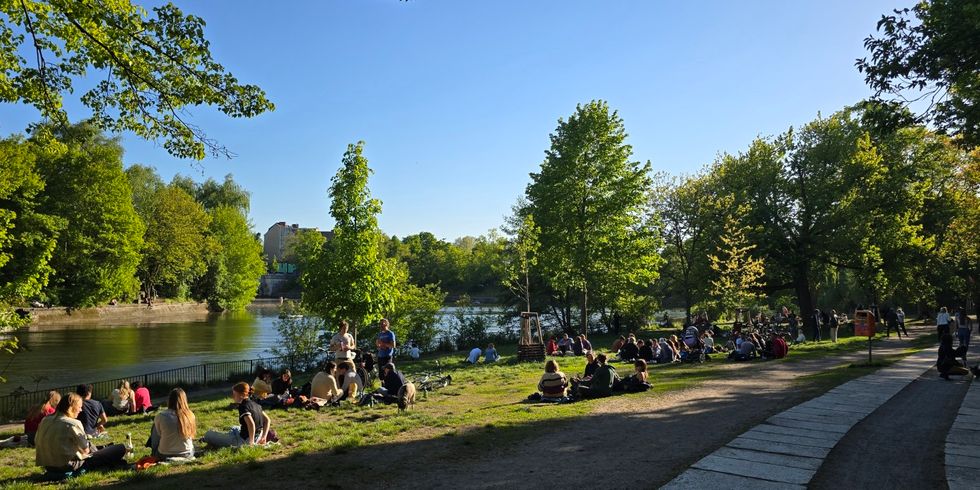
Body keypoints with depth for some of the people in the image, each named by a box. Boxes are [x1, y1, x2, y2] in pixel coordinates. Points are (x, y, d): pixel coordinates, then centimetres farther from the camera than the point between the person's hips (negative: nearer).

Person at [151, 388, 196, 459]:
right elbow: (191, 434, 2)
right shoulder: (190, 416, -12)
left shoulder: (161, 416, -17)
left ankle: (154, 453, 30)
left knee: (154, 427, 17)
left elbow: (159, 433, 2)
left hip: (164, 456, -1)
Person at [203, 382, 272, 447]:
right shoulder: (255, 403, 7)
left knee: (209, 434, 2)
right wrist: (263, 437, 14)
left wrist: (251, 442, -24)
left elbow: (251, 424, -34)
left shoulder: (243, 406, -18)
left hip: (244, 440, -8)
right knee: (234, 429, 40)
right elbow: (267, 420, 13)